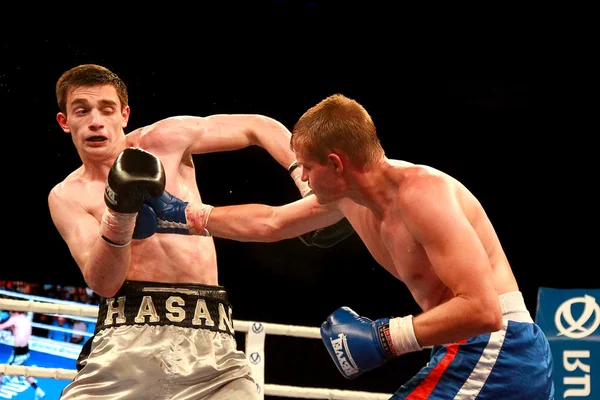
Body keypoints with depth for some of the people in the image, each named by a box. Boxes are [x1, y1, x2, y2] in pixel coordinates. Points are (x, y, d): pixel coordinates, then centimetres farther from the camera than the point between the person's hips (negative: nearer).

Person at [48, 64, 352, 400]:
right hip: (129, 331, -1)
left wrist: (311, 190, 3)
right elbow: (103, 282, -6)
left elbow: (261, 128, 13)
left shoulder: (164, 140, 8)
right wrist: (118, 216, -22)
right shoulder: (67, 197, 6)